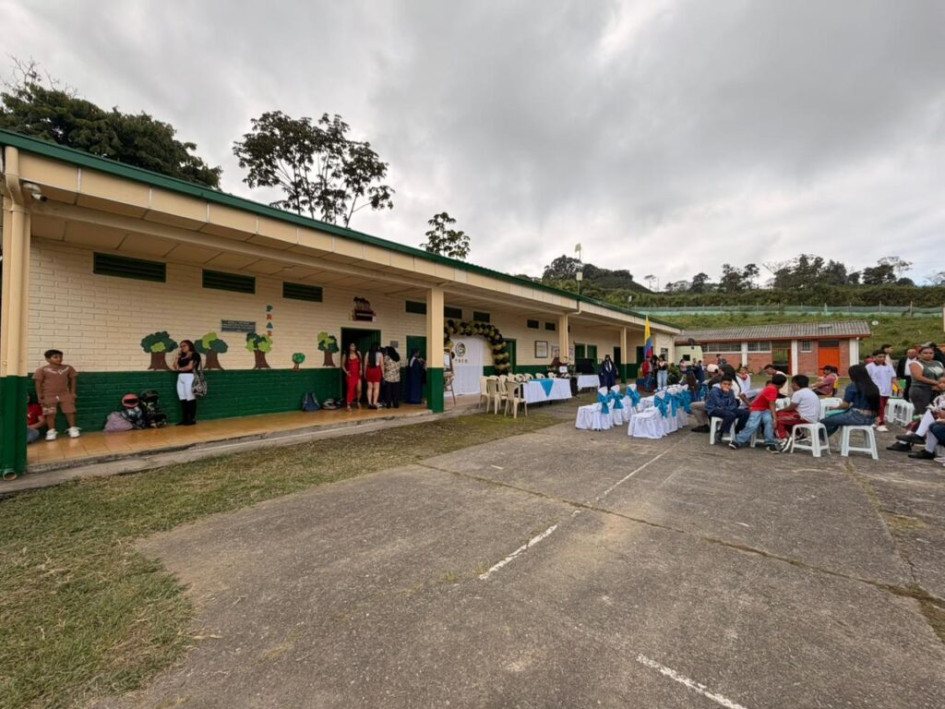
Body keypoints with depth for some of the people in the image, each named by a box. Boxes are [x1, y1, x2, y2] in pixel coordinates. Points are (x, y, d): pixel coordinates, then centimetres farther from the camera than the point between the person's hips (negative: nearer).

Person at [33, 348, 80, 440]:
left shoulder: (68, 368, 1)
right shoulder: (43, 370, -6)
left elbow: (72, 380, 9)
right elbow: (38, 383, -4)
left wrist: (72, 392, 3)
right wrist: (40, 396, -8)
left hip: (65, 394, 2)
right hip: (49, 396, -2)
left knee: (70, 411, 1)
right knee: (50, 413, 2)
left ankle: (72, 429, 11)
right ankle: (51, 431, 12)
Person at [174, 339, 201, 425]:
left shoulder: (194, 355, 0)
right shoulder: (182, 356, 21)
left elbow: (190, 367, -9)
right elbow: (176, 367, 14)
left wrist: (180, 368, 7)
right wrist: (178, 357, 9)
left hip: (190, 377, -7)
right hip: (180, 378, 7)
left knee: (190, 398, -6)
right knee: (183, 399, 5)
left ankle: (192, 419, -3)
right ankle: (185, 419, 8)